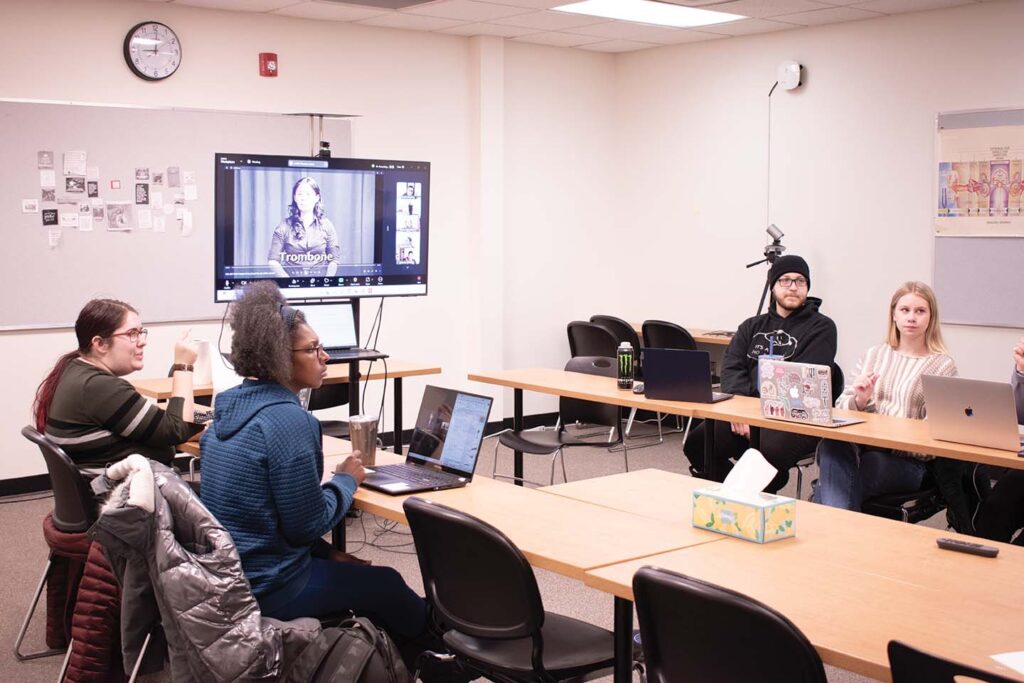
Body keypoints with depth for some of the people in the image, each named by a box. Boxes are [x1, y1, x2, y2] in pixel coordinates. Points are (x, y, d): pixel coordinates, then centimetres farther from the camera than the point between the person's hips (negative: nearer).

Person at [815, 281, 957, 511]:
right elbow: (840, 406, 16)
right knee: (832, 445, -34)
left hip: (908, 459, -3)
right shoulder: (874, 355, 18)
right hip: (861, 445, 3)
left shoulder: (943, 366, 5)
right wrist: (859, 401, -6)